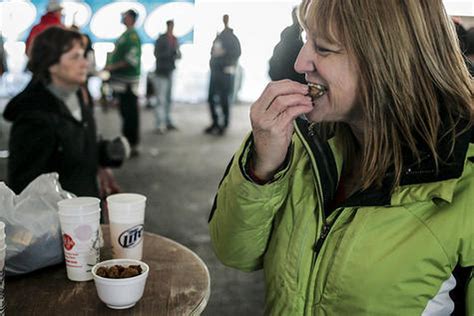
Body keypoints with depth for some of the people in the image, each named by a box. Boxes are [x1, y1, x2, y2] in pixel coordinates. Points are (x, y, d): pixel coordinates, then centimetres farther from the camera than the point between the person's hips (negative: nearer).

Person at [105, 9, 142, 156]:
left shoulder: (132, 36, -14)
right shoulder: (125, 34, 16)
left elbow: (131, 59, -22)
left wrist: (113, 66, -17)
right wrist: (110, 67, 16)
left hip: (128, 81, -10)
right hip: (122, 80, 10)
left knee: (130, 113, -5)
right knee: (125, 112, 16)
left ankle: (132, 145, 0)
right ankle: (127, 141, 27)